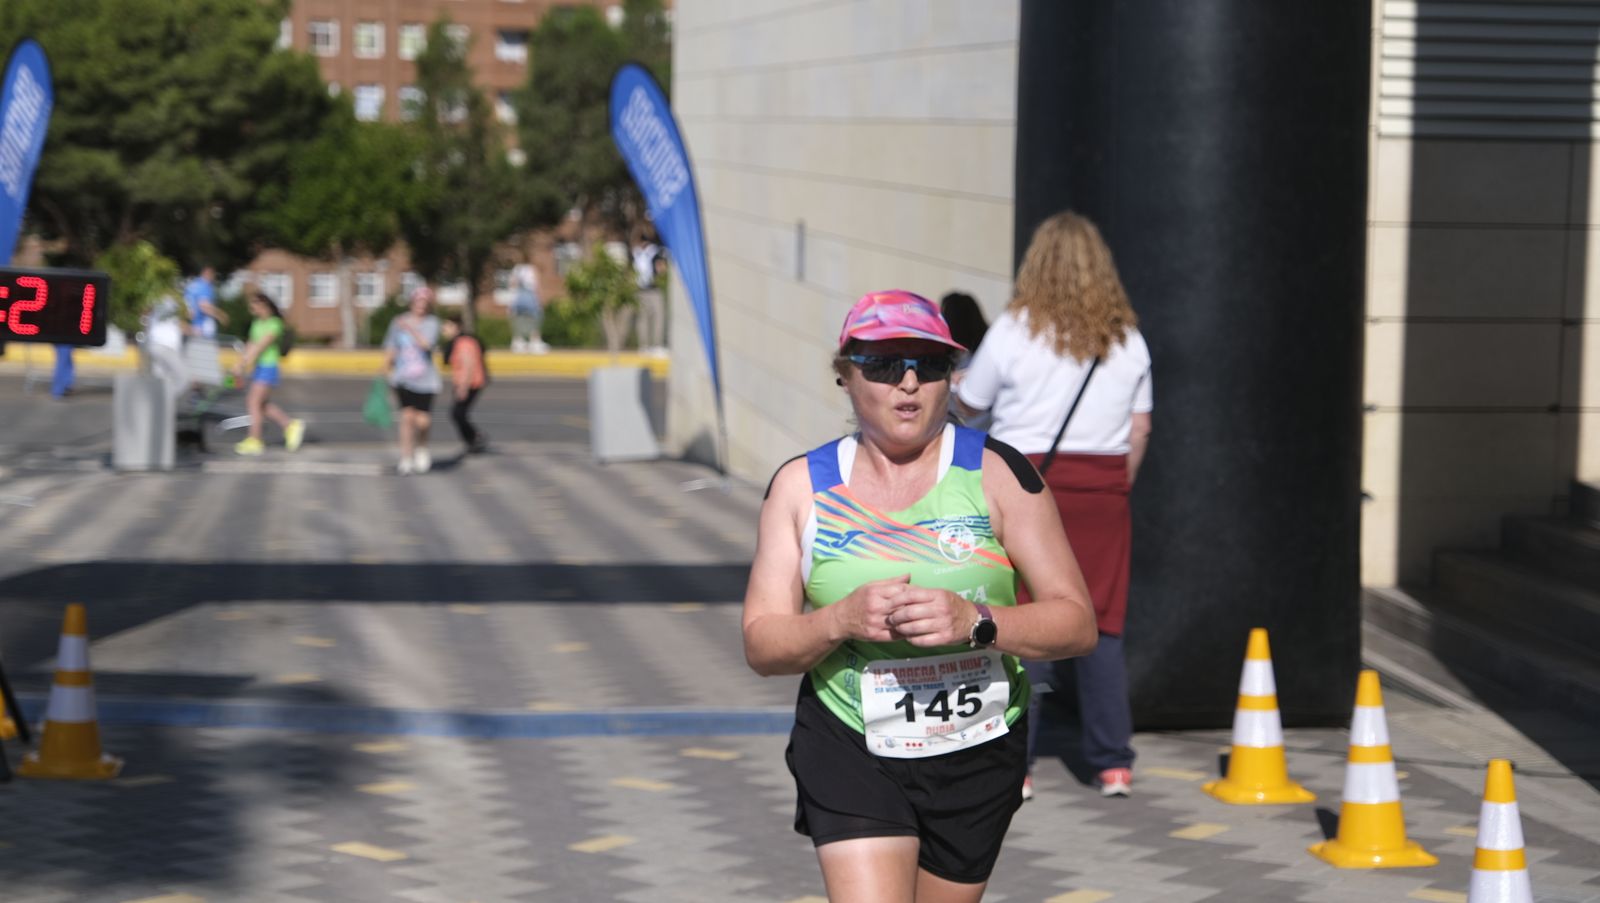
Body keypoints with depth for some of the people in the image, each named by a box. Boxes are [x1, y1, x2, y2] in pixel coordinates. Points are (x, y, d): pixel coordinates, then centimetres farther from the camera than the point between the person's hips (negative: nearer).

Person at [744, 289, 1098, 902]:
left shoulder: (996, 473, -4)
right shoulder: (803, 485, 1)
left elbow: (1077, 623, -7)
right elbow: (760, 645, -2)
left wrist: (975, 621, -26)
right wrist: (842, 619, -22)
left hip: (978, 758, 1)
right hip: (847, 753, -1)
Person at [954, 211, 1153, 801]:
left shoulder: (1014, 331, -5)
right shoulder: (1127, 339, 6)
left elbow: (968, 404, 7)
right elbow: (1140, 430, 8)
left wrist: (951, 393, 29)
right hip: (1101, 491, 3)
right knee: (1101, 626, 7)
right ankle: (1113, 763, 9)